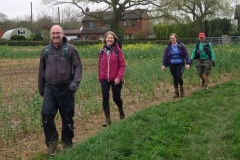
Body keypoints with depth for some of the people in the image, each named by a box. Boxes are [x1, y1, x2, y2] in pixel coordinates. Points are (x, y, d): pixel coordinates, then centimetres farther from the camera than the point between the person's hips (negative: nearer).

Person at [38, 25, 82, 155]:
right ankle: (51, 142, 8)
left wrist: (75, 82, -18)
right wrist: (41, 88, 15)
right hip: (50, 88, 2)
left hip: (66, 89, -2)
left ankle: (67, 143, 23)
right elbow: (42, 70, 13)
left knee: (67, 117, 7)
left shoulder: (70, 49, -4)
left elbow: (78, 67, -4)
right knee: (46, 114, -9)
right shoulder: (45, 50, 7)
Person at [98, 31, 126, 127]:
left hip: (115, 80, -2)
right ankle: (107, 119, 5)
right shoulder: (102, 51, 3)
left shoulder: (118, 50, -7)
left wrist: (119, 77, -16)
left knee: (116, 97, 10)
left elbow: (122, 65, -7)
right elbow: (100, 65, 10)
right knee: (105, 98, -5)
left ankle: (121, 111, 41)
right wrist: (99, 78, 10)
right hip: (104, 79, 2)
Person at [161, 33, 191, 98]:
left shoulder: (181, 45, -3)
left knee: (179, 76, -14)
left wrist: (188, 63, -9)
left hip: (180, 64, -3)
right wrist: (164, 64, -3)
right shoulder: (168, 47, 4)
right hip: (172, 64, 3)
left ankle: (182, 89, 13)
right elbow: (165, 56, 5)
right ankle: (176, 92, 16)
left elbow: (186, 54, -2)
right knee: (174, 78, 4)